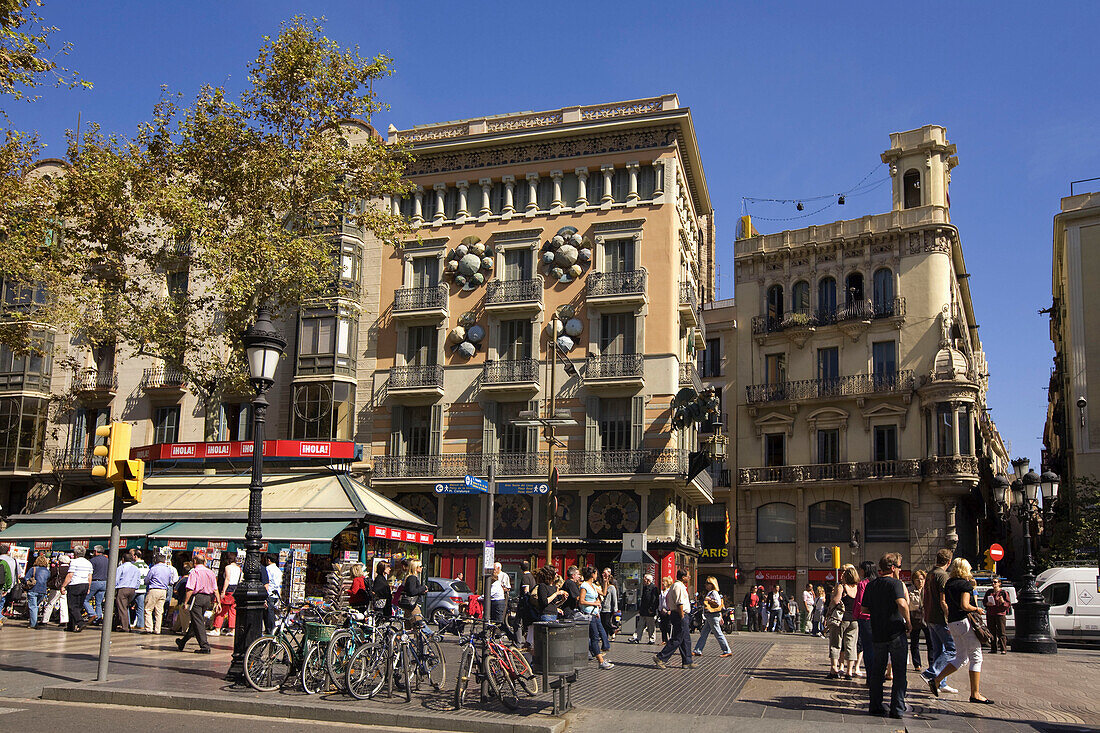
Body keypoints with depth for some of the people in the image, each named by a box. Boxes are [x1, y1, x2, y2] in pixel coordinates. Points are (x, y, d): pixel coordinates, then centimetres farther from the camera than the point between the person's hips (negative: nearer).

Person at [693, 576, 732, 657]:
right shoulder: (709, 593, 19)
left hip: (713, 616, -10)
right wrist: (720, 617, 24)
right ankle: (698, 651, 11)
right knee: (703, 633, 9)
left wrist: (710, 600, -19)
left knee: (718, 634, -6)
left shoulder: (714, 592, -10)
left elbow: (718, 603, -19)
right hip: (709, 616, 10)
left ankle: (727, 651, 0)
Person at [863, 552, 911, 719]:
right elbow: (902, 605, -25)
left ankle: (875, 706, 14)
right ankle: (897, 708, 1)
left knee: (877, 671, 13)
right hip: (896, 633, -5)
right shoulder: (895, 583, -10)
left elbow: (865, 608, 13)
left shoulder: (871, 585, 9)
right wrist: (908, 623, -12)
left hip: (877, 634, 5)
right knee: (899, 672, 2)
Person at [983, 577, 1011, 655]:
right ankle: (993, 649, 9)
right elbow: (984, 603, 20)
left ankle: (1003, 649, -4)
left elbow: (1009, 604, 2)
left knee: (1001, 632, -7)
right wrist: (987, 604, -1)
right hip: (990, 615, 4)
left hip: (1000, 614, -4)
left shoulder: (1003, 592, 2)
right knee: (992, 632, 5)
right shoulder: (989, 592, 14)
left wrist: (1003, 602, -16)